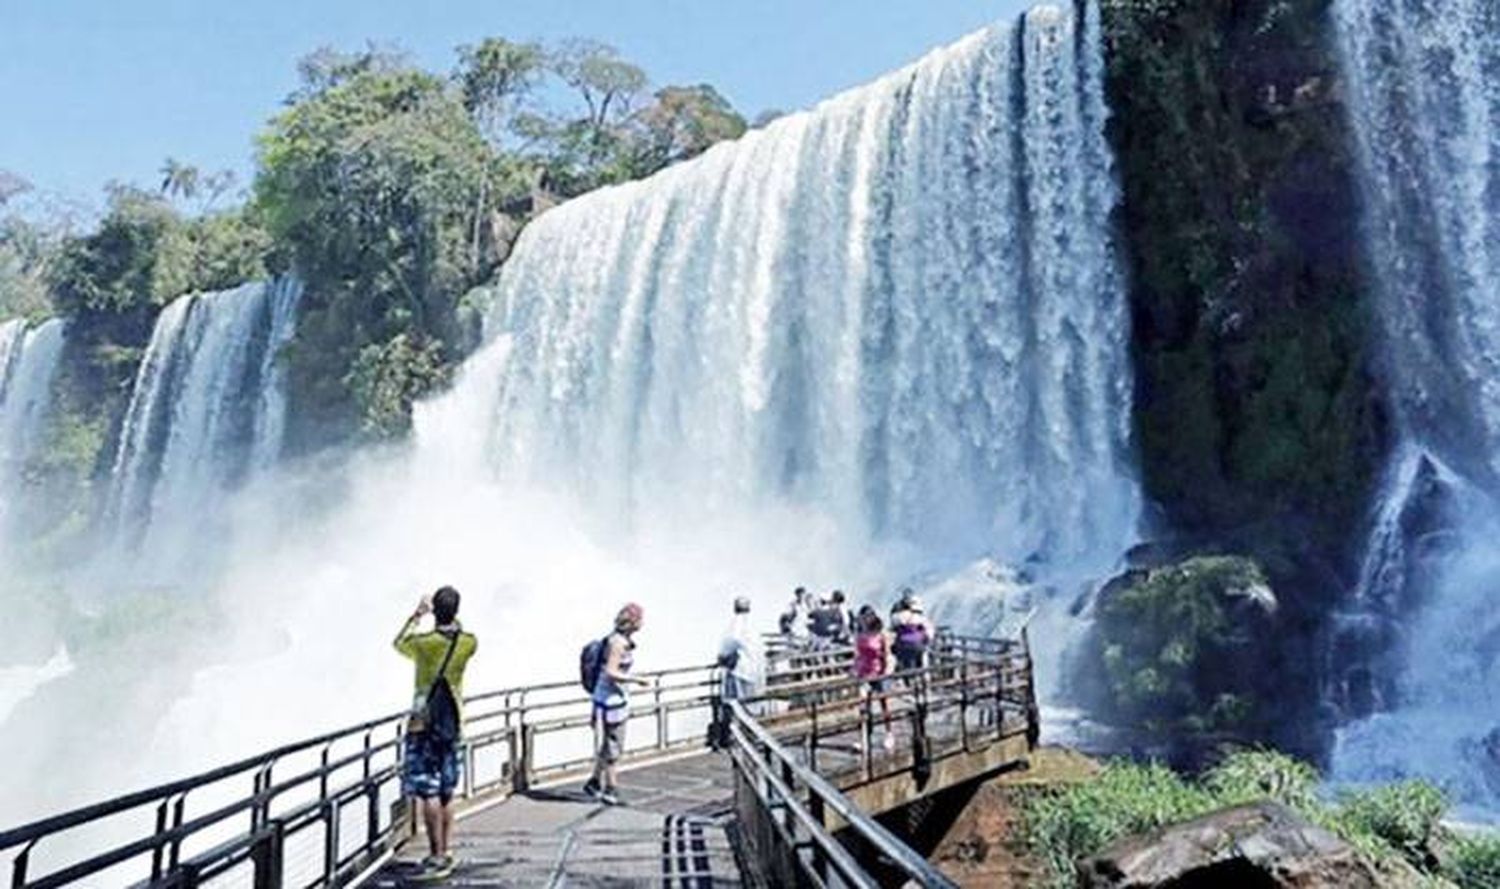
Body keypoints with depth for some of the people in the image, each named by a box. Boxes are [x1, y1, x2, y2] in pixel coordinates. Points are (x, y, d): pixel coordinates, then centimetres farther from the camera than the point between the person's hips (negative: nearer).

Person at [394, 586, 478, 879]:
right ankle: (445, 853, 19)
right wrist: (451, 617, 17)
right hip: (452, 724, 5)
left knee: (427, 792, -2)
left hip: (424, 725, -5)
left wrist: (417, 615, 14)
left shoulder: (423, 642, -14)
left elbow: (398, 643, 9)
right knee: (446, 793, 13)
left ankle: (437, 856, -2)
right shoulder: (468, 643, -4)